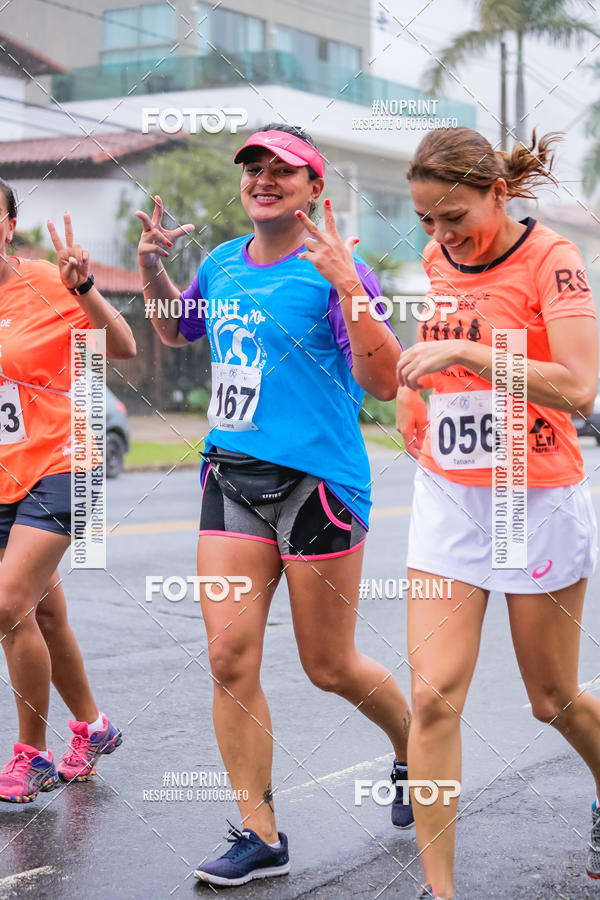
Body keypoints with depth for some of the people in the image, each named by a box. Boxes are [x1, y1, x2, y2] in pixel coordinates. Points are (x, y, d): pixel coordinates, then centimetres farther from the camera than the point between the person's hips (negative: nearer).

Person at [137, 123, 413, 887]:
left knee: (329, 667, 6)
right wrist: (151, 269, 12)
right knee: (230, 658, -2)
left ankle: (414, 753, 37)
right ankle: (259, 837, 9)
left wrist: (348, 288, -26)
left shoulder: (333, 268, -9)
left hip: (316, 479, -5)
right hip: (231, 474, 6)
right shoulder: (221, 264, 10)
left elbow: (384, 382, -16)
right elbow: (176, 331, 29)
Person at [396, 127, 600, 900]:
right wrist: (413, 391, 9)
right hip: (446, 498, 4)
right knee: (433, 694, -9)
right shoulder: (438, 260, 4)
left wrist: (464, 353, -29)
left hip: (538, 502, -4)